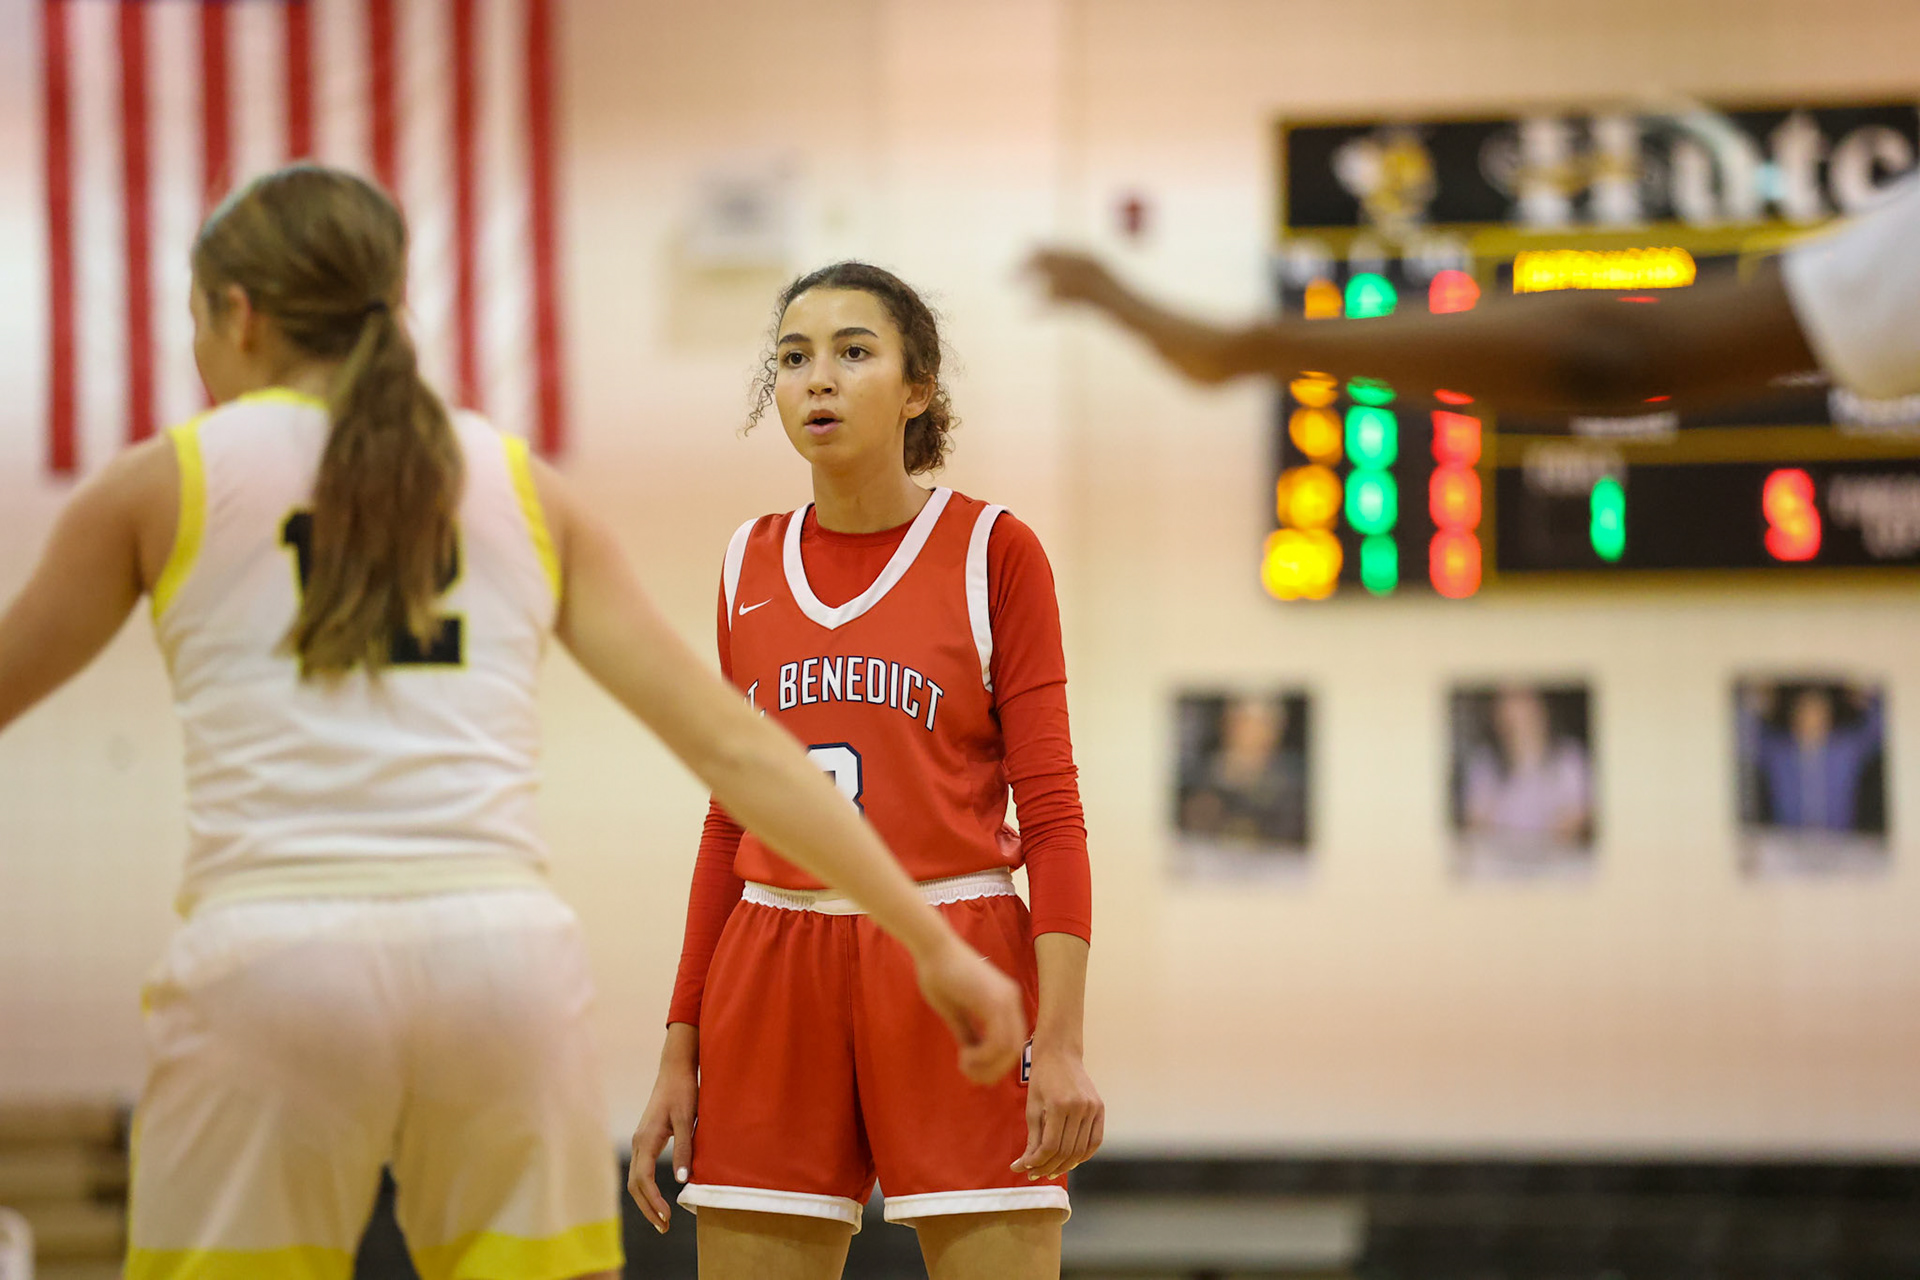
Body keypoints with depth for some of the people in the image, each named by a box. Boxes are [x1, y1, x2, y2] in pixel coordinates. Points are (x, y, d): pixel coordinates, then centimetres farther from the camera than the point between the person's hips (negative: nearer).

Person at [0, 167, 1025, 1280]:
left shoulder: (163, 484, 10)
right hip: (503, 954, 3)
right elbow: (733, 743, 13)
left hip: (270, 968, -3)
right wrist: (934, 943, 16)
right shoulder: (519, 484, 17)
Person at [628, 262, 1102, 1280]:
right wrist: (679, 1053, 12)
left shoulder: (993, 550, 0)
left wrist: (1061, 1042, -13)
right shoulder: (751, 564, 12)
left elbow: (1050, 813, -3)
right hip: (772, 967, 4)